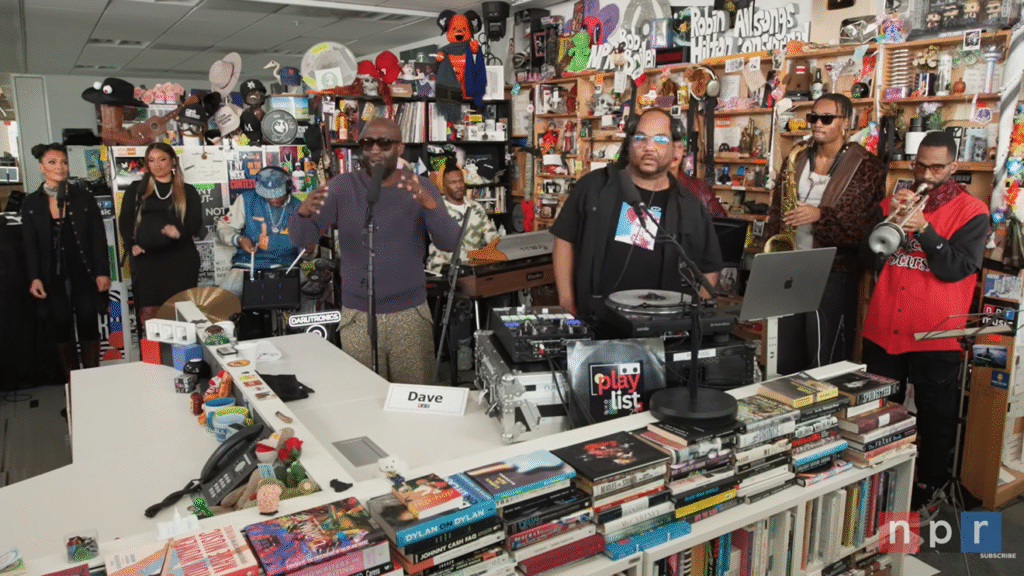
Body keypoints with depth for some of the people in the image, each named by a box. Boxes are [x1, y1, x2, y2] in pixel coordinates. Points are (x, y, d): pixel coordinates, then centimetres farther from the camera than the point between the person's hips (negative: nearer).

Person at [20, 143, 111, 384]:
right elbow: (30, 244, 4)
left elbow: (98, 237, 1)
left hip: (84, 273, -1)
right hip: (53, 276, 1)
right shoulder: (31, 203, 6)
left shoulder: (83, 198, 3)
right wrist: (34, 277, -7)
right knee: (61, 328, 6)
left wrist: (103, 272, -7)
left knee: (88, 326, 1)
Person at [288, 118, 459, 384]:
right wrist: (304, 212, -31)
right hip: (357, 316, 1)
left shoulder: (421, 189, -2)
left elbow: (450, 243, -13)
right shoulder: (342, 187, -1)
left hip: (410, 313, 0)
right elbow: (300, 238, -7)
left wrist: (429, 205, -31)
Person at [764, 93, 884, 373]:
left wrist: (821, 214, -23)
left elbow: (868, 223, -11)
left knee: (825, 363, 1)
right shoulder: (795, 161, 11)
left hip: (834, 271, -5)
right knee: (784, 359, 12)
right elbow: (776, 208, 17)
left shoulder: (865, 165, -4)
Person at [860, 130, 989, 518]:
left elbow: (957, 269, -13)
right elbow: (869, 259, 0)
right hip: (883, 330, 3)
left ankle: (929, 486, 26)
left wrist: (924, 229, -23)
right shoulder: (892, 203, 9)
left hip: (936, 336, -3)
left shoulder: (971, 212, -1)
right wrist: (889, 220, -14)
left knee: (936, 418, 8)